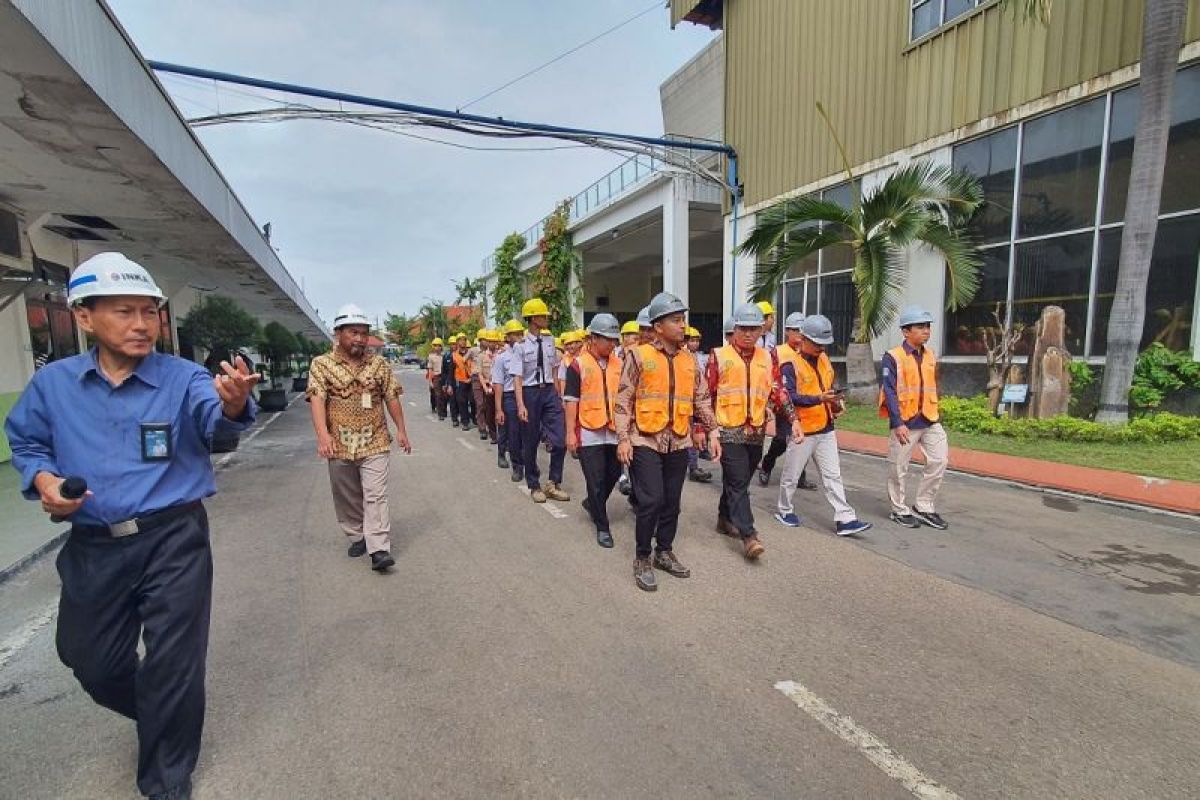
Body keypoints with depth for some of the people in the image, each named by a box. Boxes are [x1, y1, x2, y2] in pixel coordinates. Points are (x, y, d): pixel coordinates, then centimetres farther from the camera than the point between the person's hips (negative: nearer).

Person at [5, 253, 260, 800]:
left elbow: (215, 418, -31)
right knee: (91, 662, 21)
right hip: (93, 548, 4)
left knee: (171, 666, 6)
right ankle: (158, 717, 54)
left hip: (175, 541, -4)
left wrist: (233, 403, -55)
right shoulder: (51, 383, 0)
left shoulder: (184, 378, -11)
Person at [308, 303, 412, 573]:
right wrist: (323, 434, -26)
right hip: (340, 445, 1)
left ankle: (379, 549, -5)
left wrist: (401, 430, 5)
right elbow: (317, 400, -13)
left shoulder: (379, 364, 3)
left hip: (375, 442, 0)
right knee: (347, 497, 14)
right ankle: (357, 537, 32)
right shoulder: (321, 364, -3)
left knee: (375, 495, -5)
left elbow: (392, 398, 7)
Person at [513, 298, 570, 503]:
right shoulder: (520, 345, -8)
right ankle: (534, 485, 27)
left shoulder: (549, 340, 5)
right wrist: (521, 405, -19)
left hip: (550, 391, 4)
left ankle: (553, 484, 17)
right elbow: (517, 377, -11)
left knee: (560, 440, -2)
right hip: (530, 392, -4)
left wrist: (559, 394, 12)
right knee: (530, 442, 9)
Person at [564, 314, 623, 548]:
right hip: (589, 432, -5)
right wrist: (570, 433, -9)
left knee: (613, 474, 14)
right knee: (596, 480, 2)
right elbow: (571, 401, -6)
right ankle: (602, 526, 16)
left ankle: (592, 503, 41)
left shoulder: (618, 365, 8)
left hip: (614, 431, 5)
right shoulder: (578, 365, -5)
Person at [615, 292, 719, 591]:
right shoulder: (638, 355, -6)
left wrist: (712, 432, 9)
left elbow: (702, 399, 14)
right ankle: (642, 558, 13)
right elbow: (624, 400, -7)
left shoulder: (689, 360, 9)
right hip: (646, 441, -5)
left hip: (679, 442, 5)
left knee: (671, 501, 12)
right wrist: (623, 438, -12)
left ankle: (664, 551, 31)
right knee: (651, 500, -7)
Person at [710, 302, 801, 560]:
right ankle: (749, 536, -5)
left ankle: (725, 519, 34)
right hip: (729, 430, -4)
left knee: (738, 481, 16)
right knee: (738, 483, -7)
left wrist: (793, 419, -3)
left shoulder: (768, 358, 9)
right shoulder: (719, 356, -3)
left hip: (757, 431, 5)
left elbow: (778, 391, 8)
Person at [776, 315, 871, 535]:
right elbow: (789, 397, -23)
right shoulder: (790, 365, -15)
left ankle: (845, 519, 10)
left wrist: (836, 403, 3)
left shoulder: (824, 360, 11)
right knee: (791, 475, 9)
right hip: (801, 430, -7)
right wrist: (819, 398, -31)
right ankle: (784, 510, 29)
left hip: (826, 428, 7)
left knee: (833, 475, 7)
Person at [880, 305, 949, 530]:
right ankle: (899, 510, 21)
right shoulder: (892, 357, -10)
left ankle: (924, 507, 19)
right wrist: (898, 424, -20)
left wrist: (936, 414, 15)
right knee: (898, 468, 5)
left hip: (930, 420, 6)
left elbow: (932, 388, 17)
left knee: (940, 460, 4)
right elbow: (889, 393, -15)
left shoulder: (930, 356, 11)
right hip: (905, 422, -6)